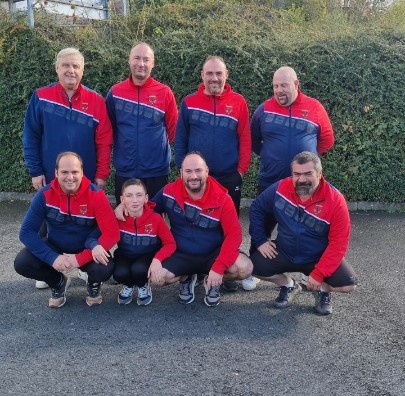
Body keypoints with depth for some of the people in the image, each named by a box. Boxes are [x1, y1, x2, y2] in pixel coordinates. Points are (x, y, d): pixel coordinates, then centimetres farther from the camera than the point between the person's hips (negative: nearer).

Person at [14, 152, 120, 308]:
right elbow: (27, 232, -16)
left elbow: (112, 233, -25)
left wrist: (79, 259, -32)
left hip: (87, 249, -2)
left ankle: (94, 284, 8)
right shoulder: (45, 194, -17)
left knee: (104, 269, -33)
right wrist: (53, 258, -29)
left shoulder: (95, 195, -22)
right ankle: (58, 282, 10)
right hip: (56, 247, 2)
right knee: (22, 263, -22)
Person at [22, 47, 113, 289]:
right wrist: (35, 171, -6)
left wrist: (101, 175, -6)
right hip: (51, 178, 0)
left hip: (86, 179, 0)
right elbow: (30, 137, -2)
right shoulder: (41, 97, -5)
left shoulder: (96, 101, -5)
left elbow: (104, 142, -4)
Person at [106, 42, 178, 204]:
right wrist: (125, 144, 10)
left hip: (157, 171, -1)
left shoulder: (165, 93, -4)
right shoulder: (115, 92, 0)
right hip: (124, 171, 1)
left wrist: (156, 145, 6)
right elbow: (109, 129, 8)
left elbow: (172, 129, 3)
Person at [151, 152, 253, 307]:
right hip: (181, 255, 1)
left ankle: (212, 282, 8)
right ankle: (186, 278, 11)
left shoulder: (221, 199, -15)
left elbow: (234, 234, -18)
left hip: (213, 254, -1)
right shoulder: (169, 192, -10)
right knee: (157, 277, -27)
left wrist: (218, 268, -26)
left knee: (245, 268, -27)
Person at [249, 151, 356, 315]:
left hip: (318, 258, -2)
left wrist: (318, 274, -24)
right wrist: (260, 240, -4)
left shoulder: (335, 201, -22)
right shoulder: (280, 188, -15)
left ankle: (322, 290, 13)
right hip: (284, 253, 3)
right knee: (254, 266, -18)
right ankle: (289, 285, 12)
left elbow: (338, 244, -20)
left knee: (348, 284, -24)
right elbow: (257, 208, 2)